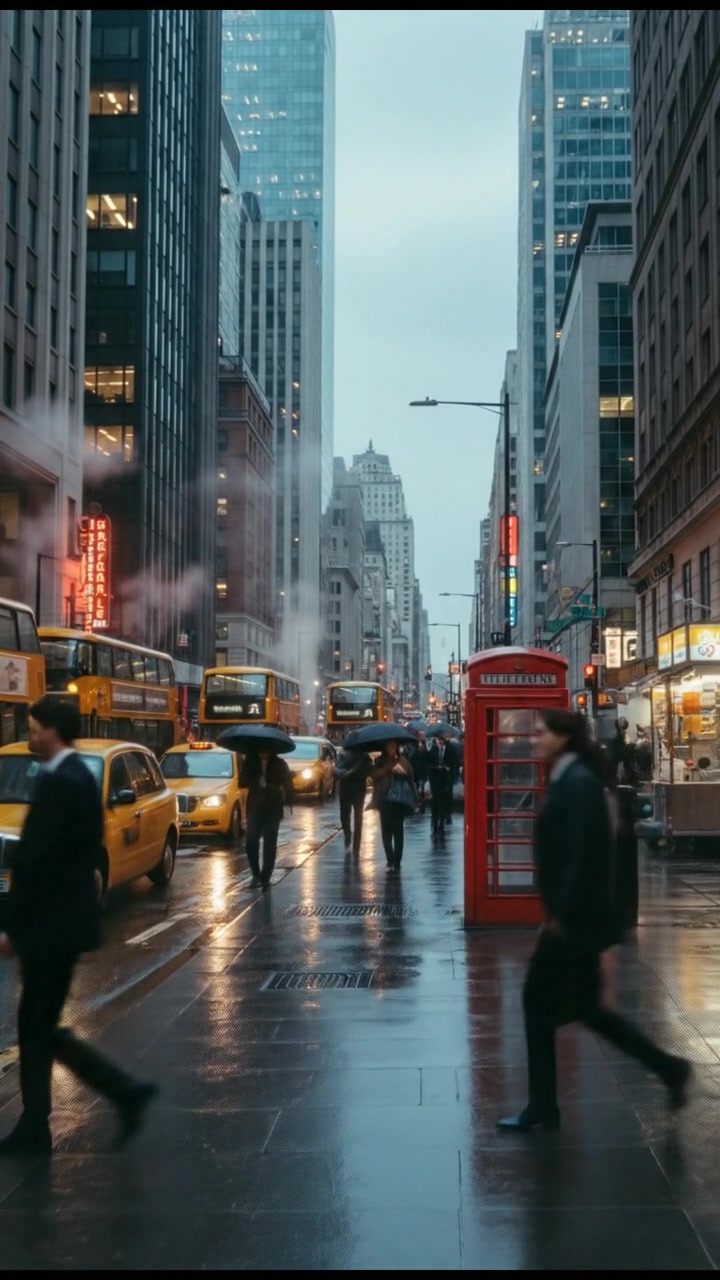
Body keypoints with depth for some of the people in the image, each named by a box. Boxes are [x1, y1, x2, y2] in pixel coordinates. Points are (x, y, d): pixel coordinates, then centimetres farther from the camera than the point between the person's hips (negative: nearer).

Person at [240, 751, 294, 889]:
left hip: (273, 809, -1)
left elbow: (287, 783, -3)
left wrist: (289, 801, -15)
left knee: (270, 844, 1)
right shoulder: (250, 763, 4)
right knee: (251, 842, -5)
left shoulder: (279, 764, 0)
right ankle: (256, 873, 16)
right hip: (254, 807, 1)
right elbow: (243, 782, 1)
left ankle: (265, 877, 9)